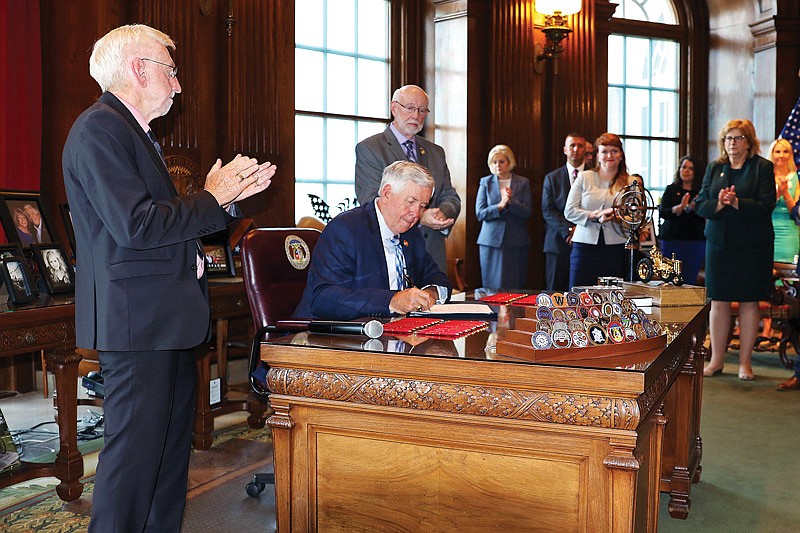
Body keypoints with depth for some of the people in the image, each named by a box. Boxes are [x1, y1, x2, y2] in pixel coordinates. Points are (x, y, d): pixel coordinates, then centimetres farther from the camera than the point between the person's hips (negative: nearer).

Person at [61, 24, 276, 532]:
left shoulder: (132, 131, 20)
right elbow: (136, 225, -22)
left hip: (167, 318, 11)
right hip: (135, 318, -10)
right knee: (136, 447, -4)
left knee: (173, 443, 16)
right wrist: (212, 198, -11)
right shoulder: (100, 128, -12)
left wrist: (228, 193, 11)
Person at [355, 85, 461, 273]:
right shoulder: (368, 148, 0)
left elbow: (450, 197, 13)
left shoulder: (436, 152, 18)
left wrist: (442, 214, -12)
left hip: (433, 253, 5)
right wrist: (418, 217, -22)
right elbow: (372, 200, -10)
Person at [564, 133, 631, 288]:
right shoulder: (584, 178, 9)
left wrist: (615, 216, -16)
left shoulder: (630, 183, 9)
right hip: (585, 245, 0)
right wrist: (594, 216, -11)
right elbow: (569, 211, 2)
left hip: (616, 248, 0)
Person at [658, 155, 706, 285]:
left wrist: (691, 208, -25)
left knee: (690, 279, -3)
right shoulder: (671, 189, 9)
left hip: (695, 240, -1)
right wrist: (679, 208, -20)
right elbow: (662, 212, -2)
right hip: (672, 239, 1)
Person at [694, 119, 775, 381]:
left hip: (752, 244, -3)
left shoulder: (762, 167, 0)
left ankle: (745, 361, 14)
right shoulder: (714, 168, 11)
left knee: (749, 301, 3)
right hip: (719, 242, 3)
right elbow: (700, 205, 3)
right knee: (718, 301, 4)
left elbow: (766, 206, -10)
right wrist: (718, 204, -16)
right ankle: (716, 359, 15)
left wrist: (736, 202, -22)